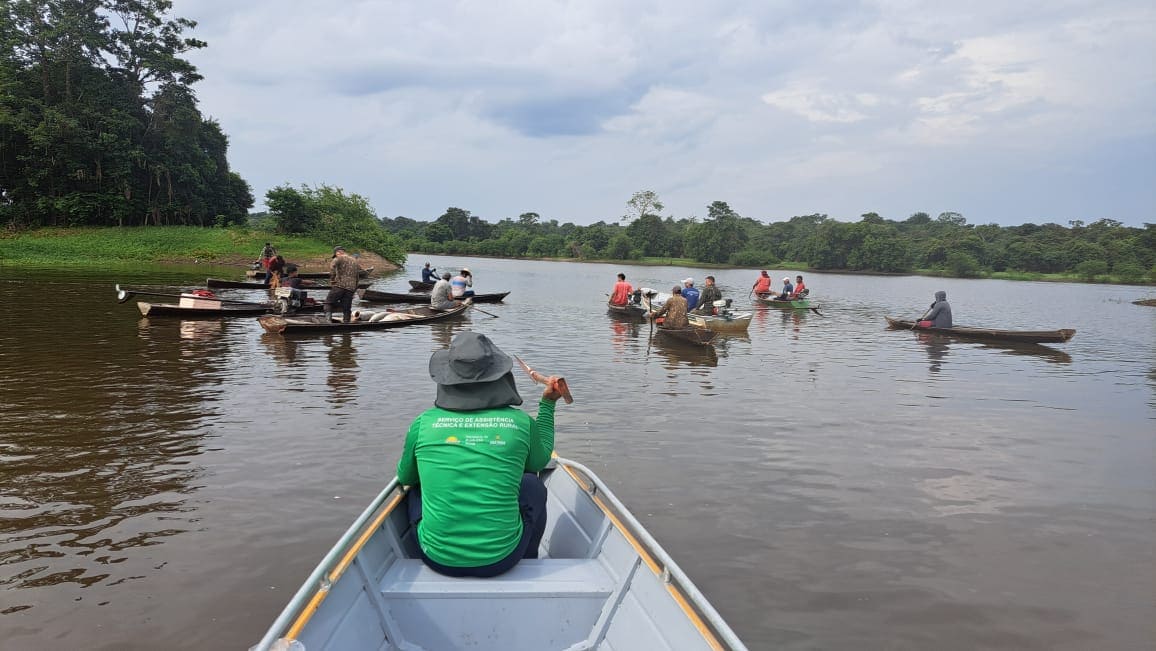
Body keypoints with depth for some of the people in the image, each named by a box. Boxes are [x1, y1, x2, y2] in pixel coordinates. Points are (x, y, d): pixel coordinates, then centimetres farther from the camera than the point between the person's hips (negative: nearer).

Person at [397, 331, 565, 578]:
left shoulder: (423, 424, -6)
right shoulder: (521, 422, -7)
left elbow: (405, 478, 13)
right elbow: (541, 460, 16)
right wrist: (548, 404, 24)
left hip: (438, 559, 1)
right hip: (501, 560, 0)